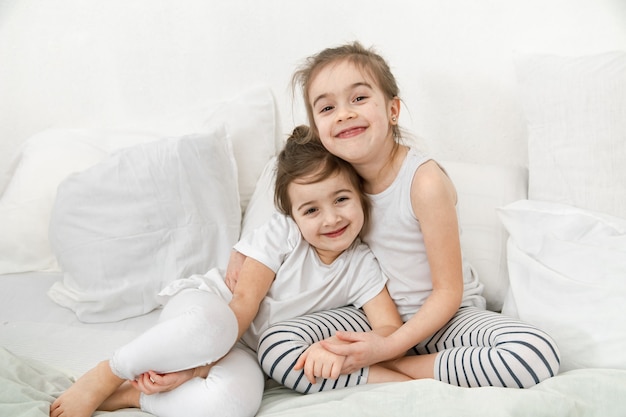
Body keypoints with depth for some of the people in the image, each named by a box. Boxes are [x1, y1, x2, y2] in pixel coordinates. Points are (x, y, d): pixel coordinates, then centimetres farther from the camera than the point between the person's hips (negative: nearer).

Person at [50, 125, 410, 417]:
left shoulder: (362, 265, -4)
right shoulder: (281, 234, -11)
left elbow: (392, 331, -12)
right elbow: (243, 303, -16)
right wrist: (200, 361, -26)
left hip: (246, 351, 2)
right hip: (202, 305, -2)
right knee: (212, 327, -44)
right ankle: (105, 376, -20)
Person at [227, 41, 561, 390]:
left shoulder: (425, 181, -21)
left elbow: (448, 292, -16)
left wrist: (388, 348, -26)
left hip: (444, 316, -3)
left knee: (537, 355, -32)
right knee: (275, 347, -18)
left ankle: (392, 366, -17)